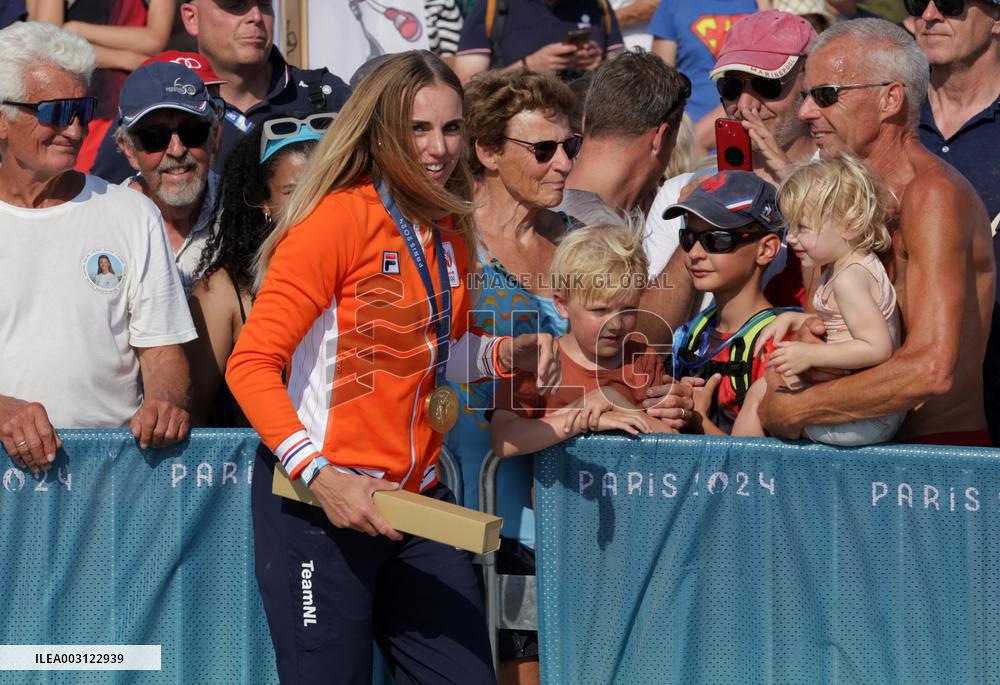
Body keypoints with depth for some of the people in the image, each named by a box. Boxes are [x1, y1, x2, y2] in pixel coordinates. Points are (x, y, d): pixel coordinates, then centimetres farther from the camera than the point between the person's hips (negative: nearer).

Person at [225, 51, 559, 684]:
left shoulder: (450, 230, 9)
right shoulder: (339, 219, -12)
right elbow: (252, 365, -15)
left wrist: (505, 355, 5)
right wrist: (321, 476, -25)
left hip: (418, 501, 7)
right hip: (320, 501, -7)